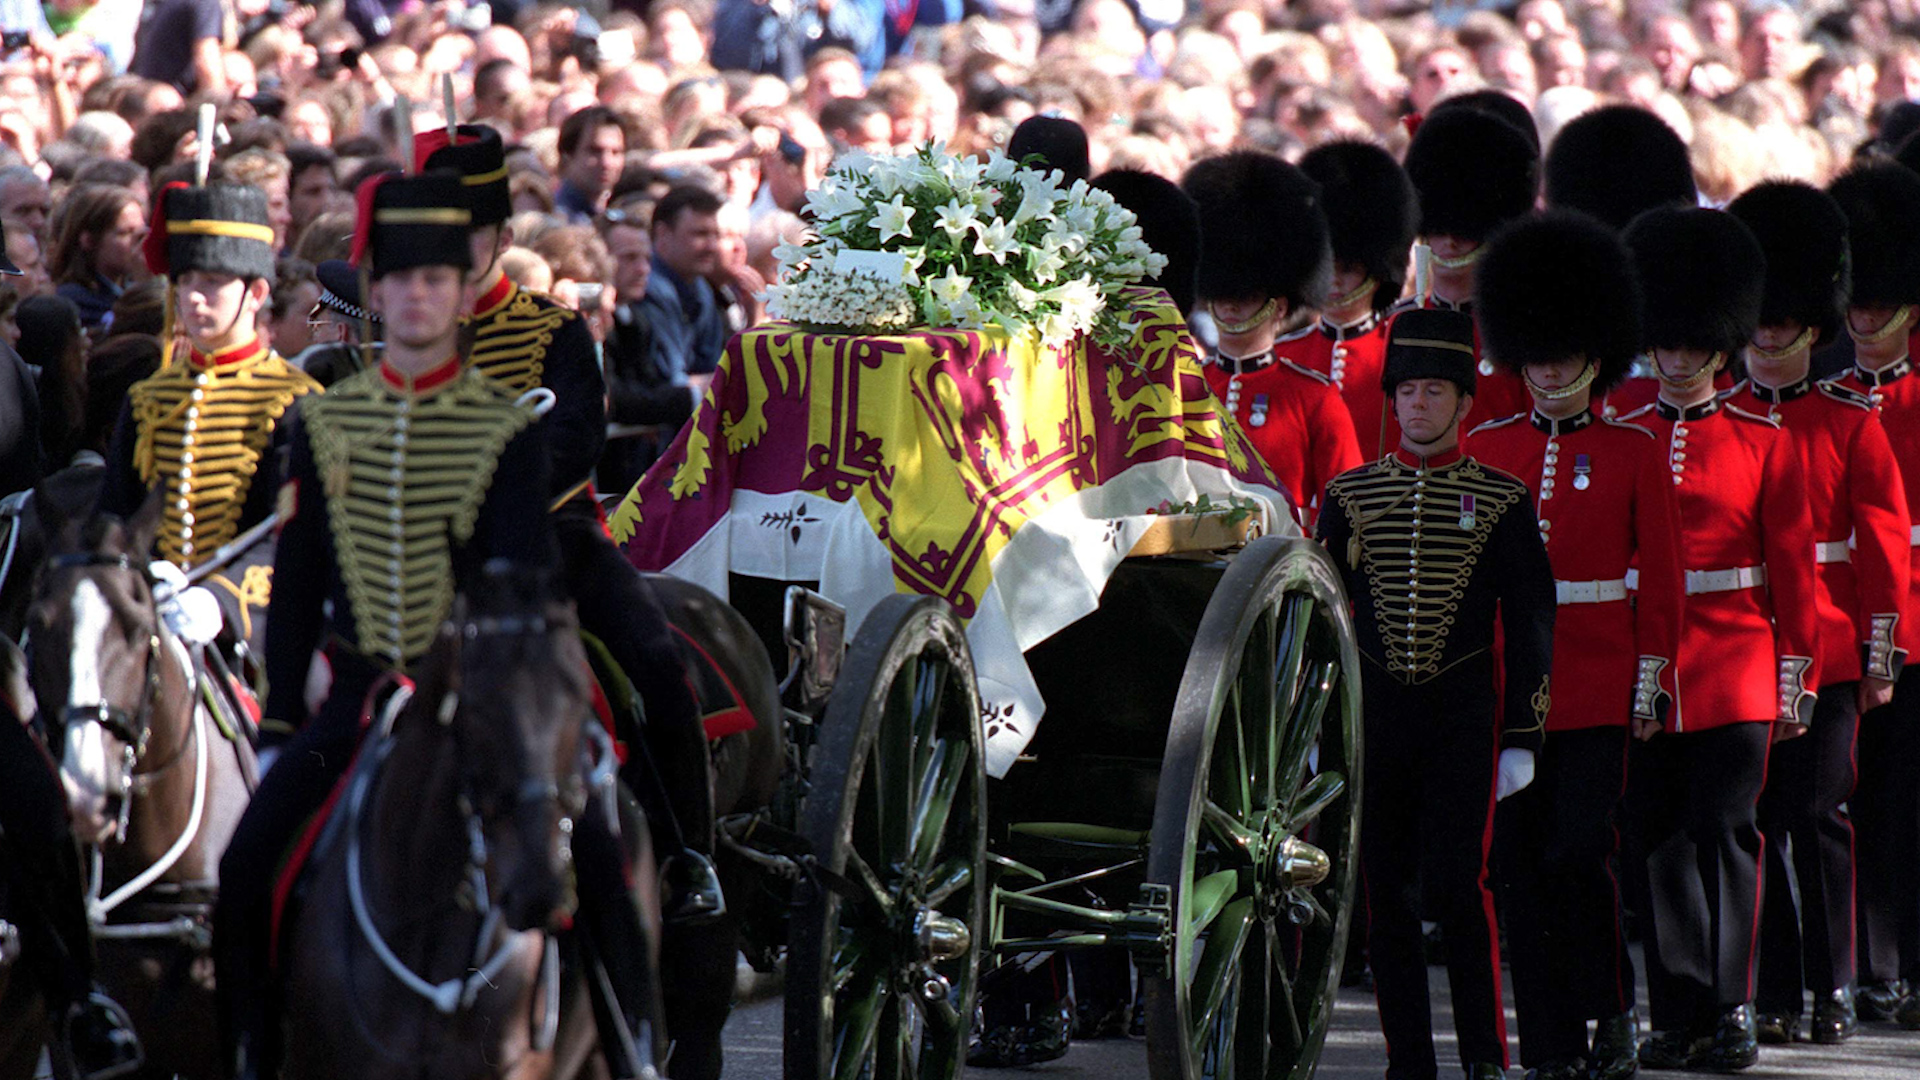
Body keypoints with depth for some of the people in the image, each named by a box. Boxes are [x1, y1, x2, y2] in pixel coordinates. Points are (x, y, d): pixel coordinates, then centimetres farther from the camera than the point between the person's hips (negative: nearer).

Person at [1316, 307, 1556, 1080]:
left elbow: (1531, 626, 2)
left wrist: (1523, 738, -3)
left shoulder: (1502, 501, 1)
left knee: (1457, 885, -10)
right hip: (1373, 717, 2)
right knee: (1387, 897, 4)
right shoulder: (1350, 495, 6)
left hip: (1463, 720, -2)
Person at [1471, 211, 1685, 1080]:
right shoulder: (1485, 448, 9)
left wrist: (1650, 684, -2)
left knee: (1578, 853, -11)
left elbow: (1661, 583, 4)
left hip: (1599, 686, -3)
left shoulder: (1634, 453, 3)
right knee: (1521, 862, 1)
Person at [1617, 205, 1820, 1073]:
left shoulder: (1764, 444, 4)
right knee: (1660, 840, 3)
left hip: (1735, 670, -2)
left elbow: (1794, 570, 5)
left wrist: (1798, 680, 1)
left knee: (1723, 833, -3)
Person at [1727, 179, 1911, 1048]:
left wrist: (1880, 653, -1)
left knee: (1818, 814, -1)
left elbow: (1886, 544, 3)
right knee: (1754, 817, 2)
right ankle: (1773, 994, 7)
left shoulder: (1851, 423, 4)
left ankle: (1832, 986, 8)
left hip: (1826, 648, -1)